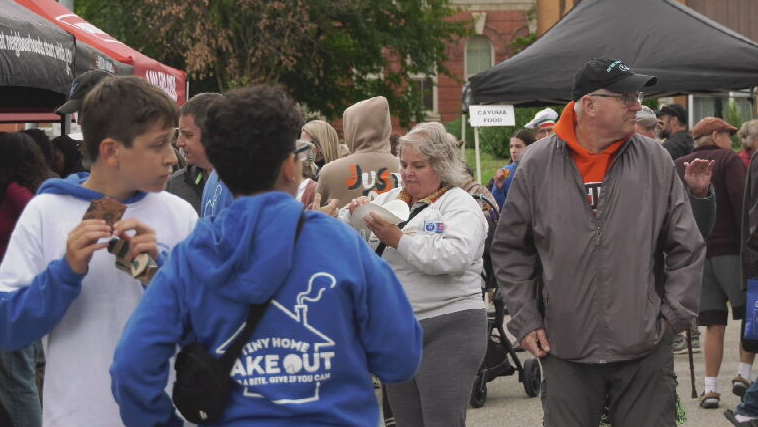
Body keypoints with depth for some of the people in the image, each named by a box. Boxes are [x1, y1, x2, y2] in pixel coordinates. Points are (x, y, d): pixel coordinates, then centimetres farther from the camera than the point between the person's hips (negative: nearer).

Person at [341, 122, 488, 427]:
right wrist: (355, 214, -7)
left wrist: (398, 240, -23)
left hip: (448, 330, -7)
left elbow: (455, 256, -22)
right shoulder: (390, 200, 16)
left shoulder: (459, 205, -3)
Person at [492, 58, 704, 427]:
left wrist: (673, 316, 1)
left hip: (645, 352, 0)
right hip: (565, 351, 0)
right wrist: (525, 321, 3)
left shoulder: (655, 161, 2)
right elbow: (510, 250, 9)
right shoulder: (538, 164, 1)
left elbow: (686, 249, 7)